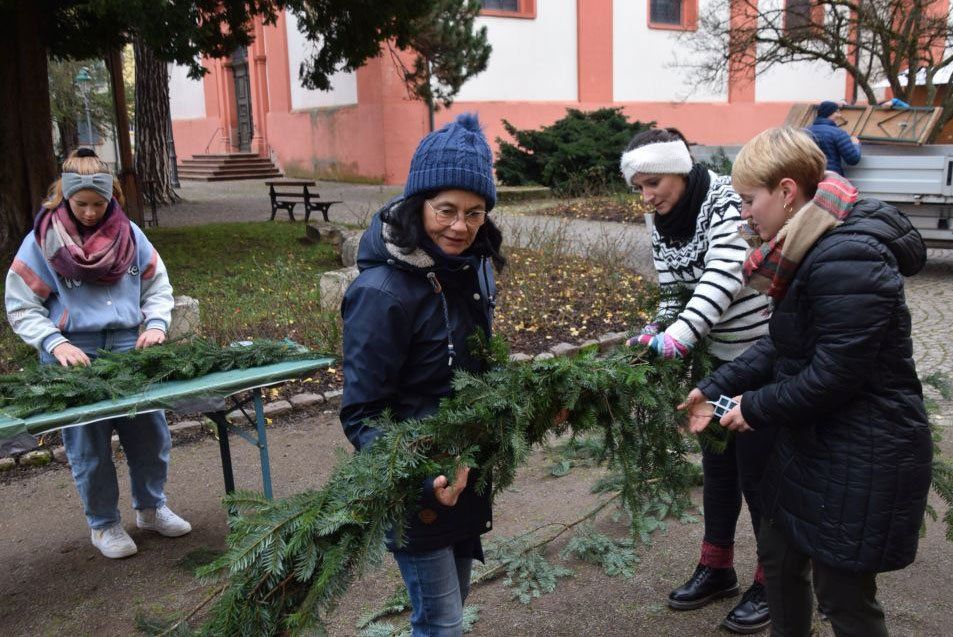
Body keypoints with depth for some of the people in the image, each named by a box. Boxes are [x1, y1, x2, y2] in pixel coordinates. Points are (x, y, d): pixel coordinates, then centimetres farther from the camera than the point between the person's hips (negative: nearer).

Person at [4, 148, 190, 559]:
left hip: (129, 349, 3)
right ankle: (103, 525, 25)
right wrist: (55, 344, -17)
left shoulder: (129, 234, 5)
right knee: (89, 446, 5)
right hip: (72, 356, -3)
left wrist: (156, 324, -5)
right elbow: (20, 308, -3)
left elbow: (158, 287, 13)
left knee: (151, 433, 8)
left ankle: (151, 508, 31)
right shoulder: (42, 242, -3)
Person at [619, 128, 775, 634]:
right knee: (717, 463, 17)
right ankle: (717, 567, 35)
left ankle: (773, 581, 24)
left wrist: (680, 336, -41)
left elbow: (724, 275, -31)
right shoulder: (663, 227, 2)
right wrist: (654, 334, -13)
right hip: (717, 359, 7)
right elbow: (673, 295, 5)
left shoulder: (728, 202, -19)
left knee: (758, 471, 3)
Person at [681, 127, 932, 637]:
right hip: (812, 442, 10)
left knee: (843, 596, 7)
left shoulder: (846, 260, -26)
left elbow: (833, 376, -26)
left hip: (861, 461, -9)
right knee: (779, 555, 22)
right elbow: (782, 346, 11)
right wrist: (715, 389, 7)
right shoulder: (810, 249, 6)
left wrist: (756, 409, -12)